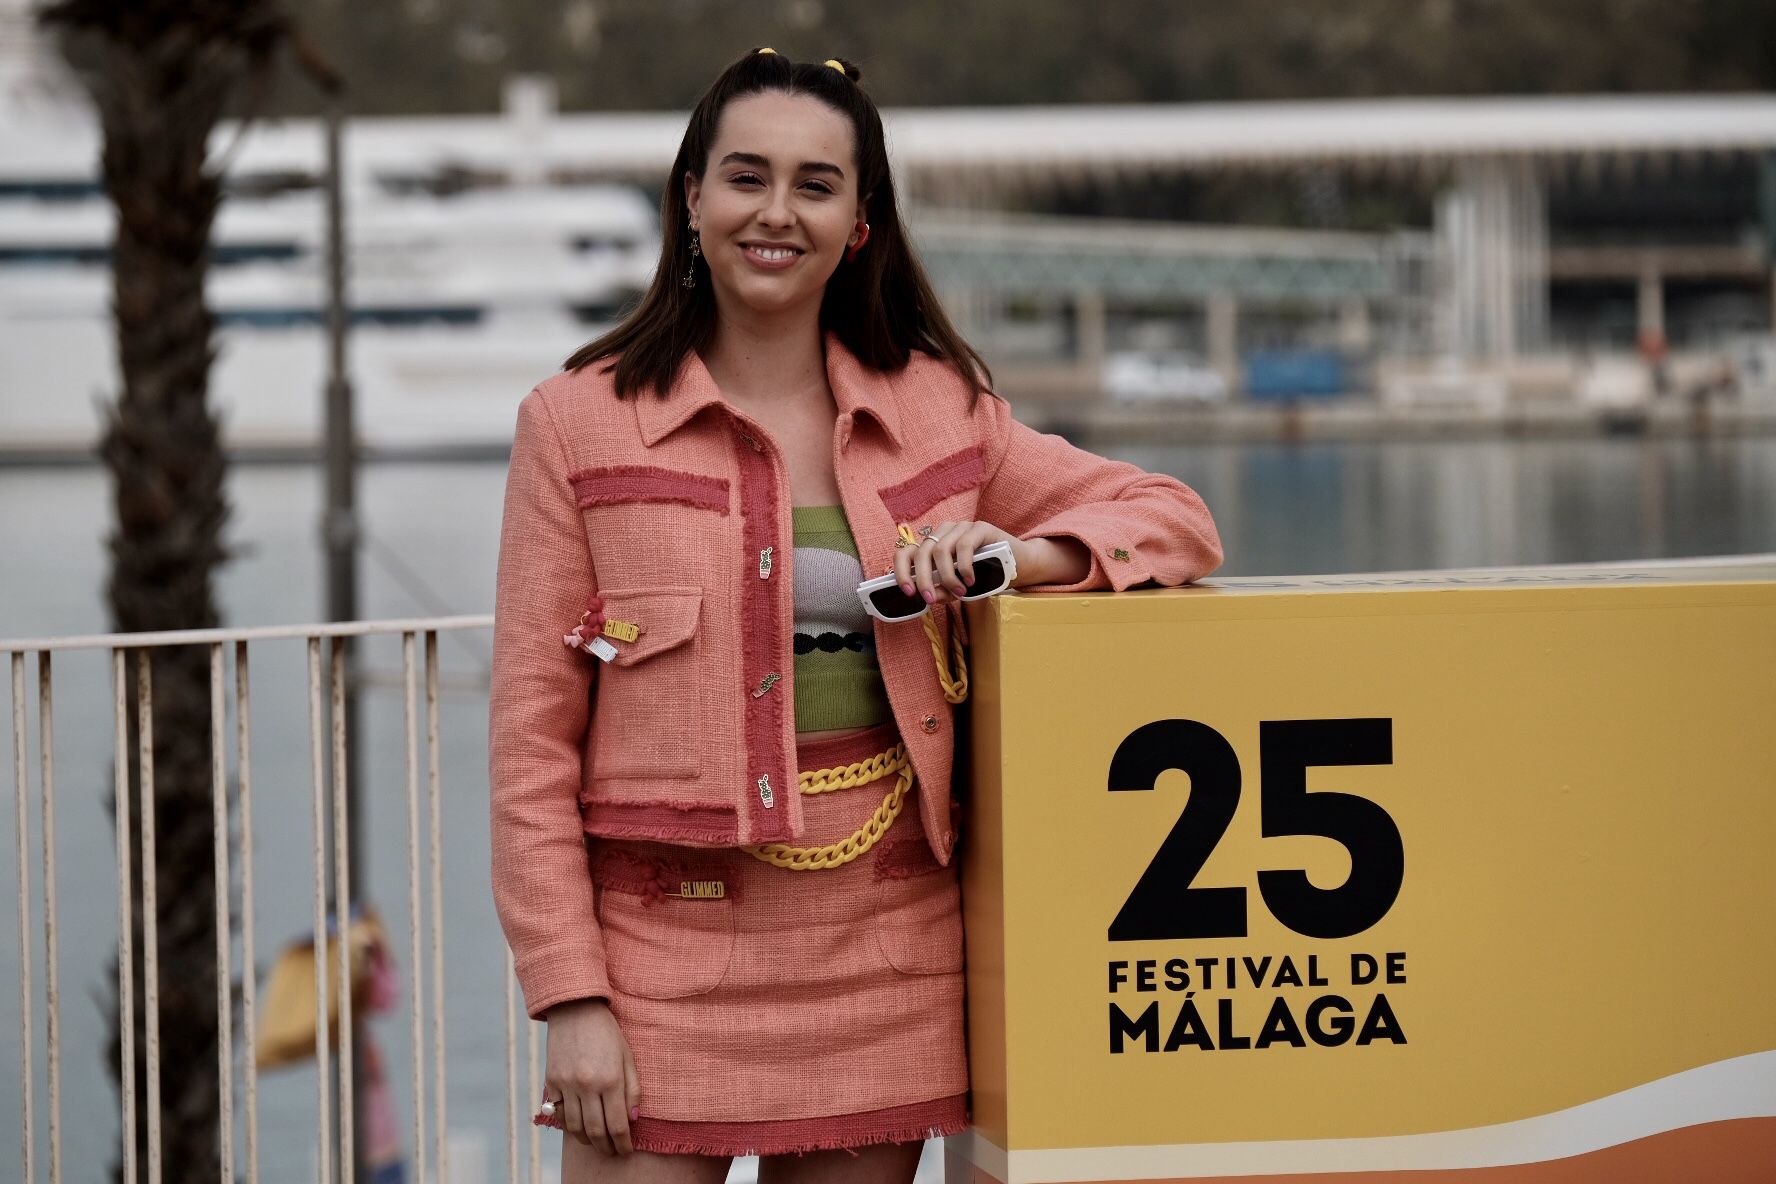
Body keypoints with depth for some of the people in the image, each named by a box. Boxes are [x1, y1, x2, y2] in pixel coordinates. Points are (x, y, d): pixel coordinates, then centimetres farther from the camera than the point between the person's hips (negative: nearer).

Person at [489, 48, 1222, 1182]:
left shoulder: (937, 411, 9)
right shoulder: (579, 424, 1)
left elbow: (1176, 516, 14)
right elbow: (532, 735, -1)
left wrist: (1016, 554, -8)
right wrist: (570, 996, -9)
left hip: (883, 958, 3)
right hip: (668, 950, -3)